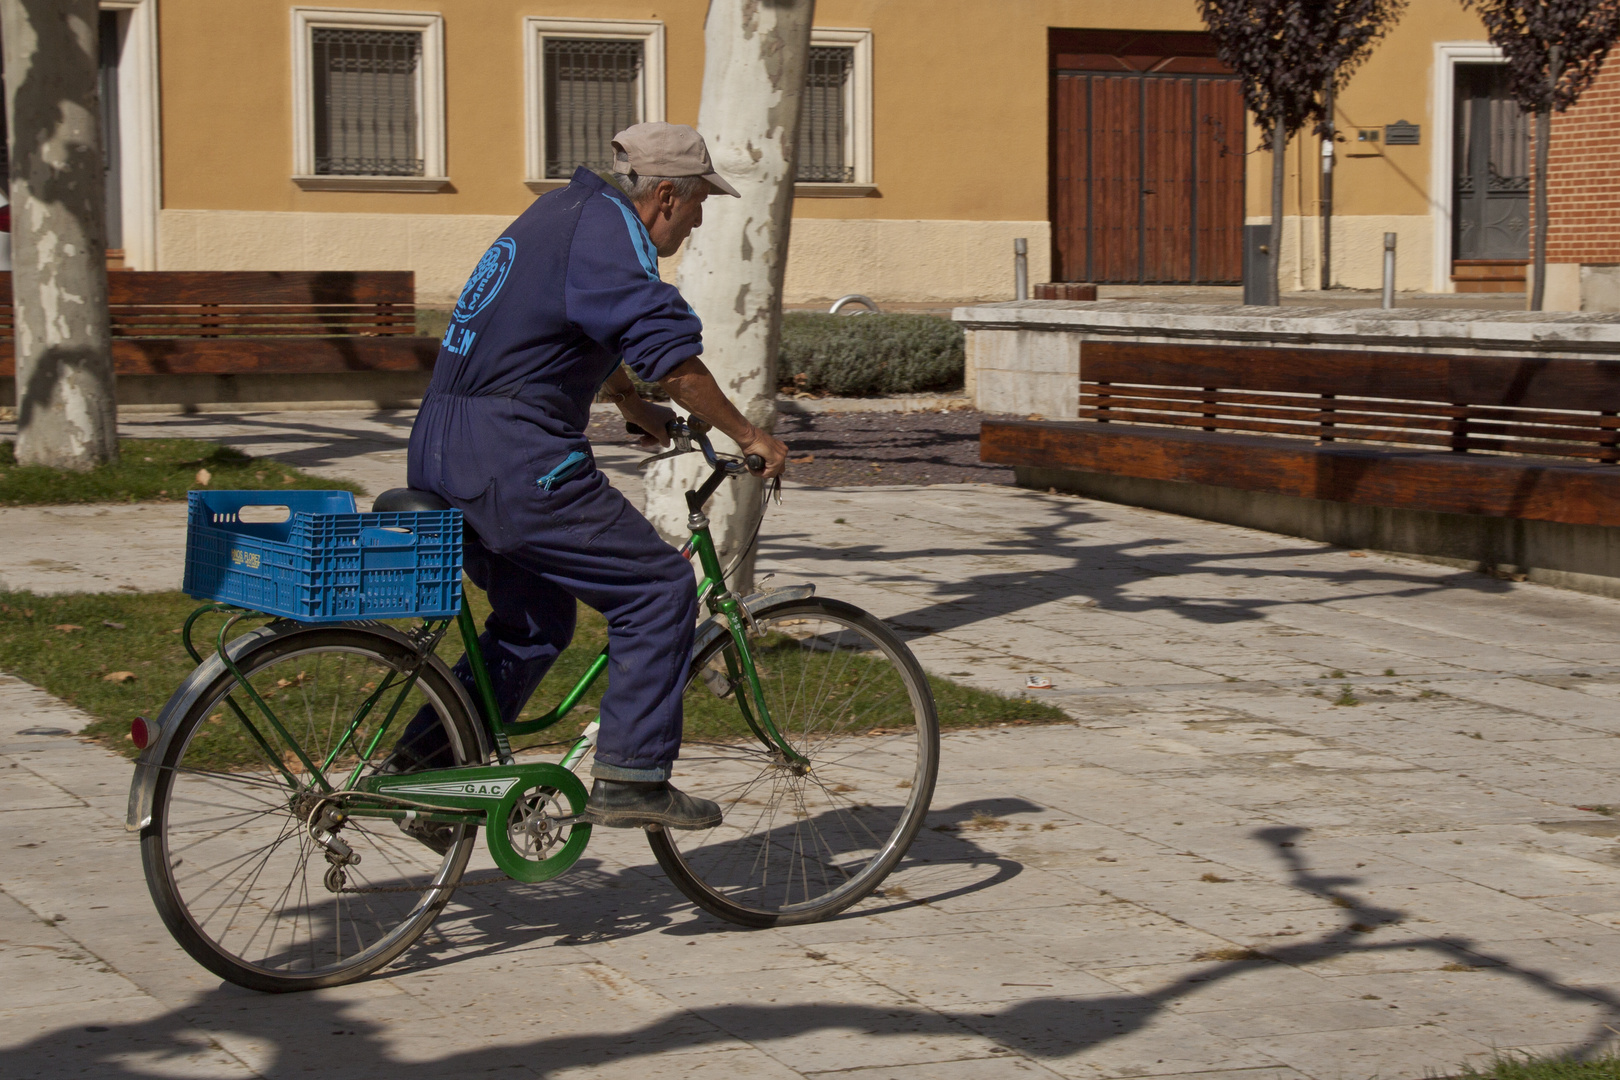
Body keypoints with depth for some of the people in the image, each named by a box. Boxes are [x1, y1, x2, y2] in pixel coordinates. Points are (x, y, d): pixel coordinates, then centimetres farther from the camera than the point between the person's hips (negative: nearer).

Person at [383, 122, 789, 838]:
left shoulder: (562, 212, 21)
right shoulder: (612, 229, -10)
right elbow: (673, 359, -18)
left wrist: (637, 411, 48)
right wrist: (749, 438, -7)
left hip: (440, 457, 10)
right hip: (514, 462, -10)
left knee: (534, 622, 22)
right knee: (659, 590, -1)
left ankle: (419, 768, 16)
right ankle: (630, 779, -1)